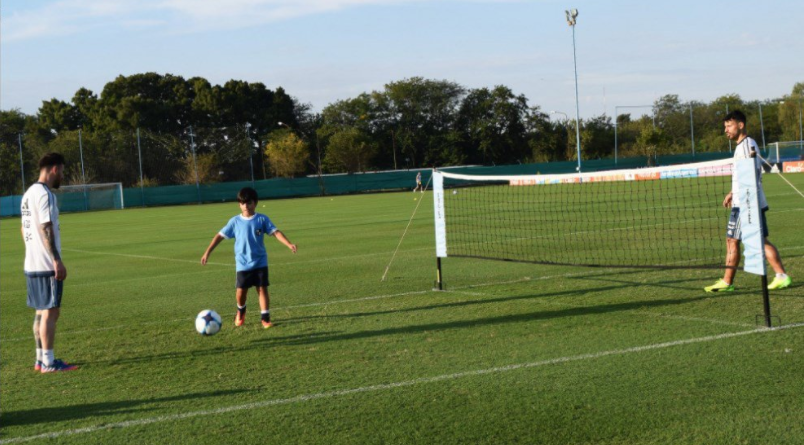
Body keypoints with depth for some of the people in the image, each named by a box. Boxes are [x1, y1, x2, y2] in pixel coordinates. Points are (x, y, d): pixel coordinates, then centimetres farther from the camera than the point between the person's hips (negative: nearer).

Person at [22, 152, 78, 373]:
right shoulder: (44, 194, -14)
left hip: (31, 265, 10)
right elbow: (46, 229, -20)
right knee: (50, 312, -5)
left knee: (41, 312, 14)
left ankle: (41, 359, 19)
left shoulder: (29, 193, 16)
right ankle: (48, 362, -3)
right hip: (46, 265, -10)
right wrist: (57, 260, -20)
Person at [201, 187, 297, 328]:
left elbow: (276, 232, -10)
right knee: (240, 291, 2)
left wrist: (289, 244, -25)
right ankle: (240, 311, 32)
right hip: (242, 264, 1)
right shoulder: (235, 221, -1)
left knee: (262, 289, -4)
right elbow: (220, 236, 3)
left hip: (260, 262, -1)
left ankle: (265, 318, 2)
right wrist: (208, 252, -1)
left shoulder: (262, 219, -3)